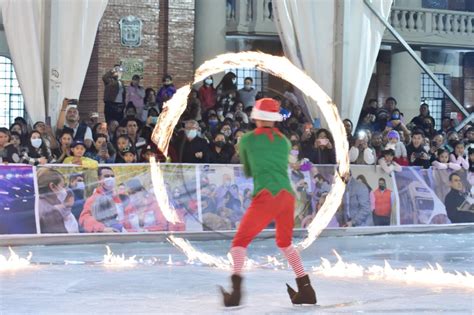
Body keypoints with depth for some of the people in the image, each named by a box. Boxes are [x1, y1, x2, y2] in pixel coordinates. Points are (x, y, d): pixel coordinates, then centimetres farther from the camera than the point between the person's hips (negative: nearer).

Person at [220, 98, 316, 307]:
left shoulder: (247, 139, 9)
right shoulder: (284, 141, 18)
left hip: (265, 197, -4)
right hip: (288, 196, 4)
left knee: (241, 241, 2)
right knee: (285, 242, 25)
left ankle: (236, 290, -19)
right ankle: (306, 291, 22)